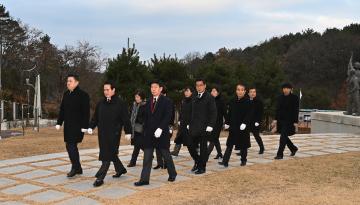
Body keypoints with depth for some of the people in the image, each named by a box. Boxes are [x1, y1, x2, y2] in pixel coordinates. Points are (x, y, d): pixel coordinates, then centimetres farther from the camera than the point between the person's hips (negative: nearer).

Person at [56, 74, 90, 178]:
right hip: (68, 125, 7)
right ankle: (78, 168, 21)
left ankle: (75, 168, 0)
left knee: (71, 145, -11)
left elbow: (86, 112, -13)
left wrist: (85, 126, -16)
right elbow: (62, 110, 16)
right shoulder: (66, 94, 12)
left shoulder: (83, 95, -10)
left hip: (77, 126, -7)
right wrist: (59, 123, 11)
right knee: (71, 146, 10)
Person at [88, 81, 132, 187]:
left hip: (114, 134, -6)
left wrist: (128, 132, -7)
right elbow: (95, 117, 13)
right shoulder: (100, 103, 10)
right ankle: (120, 169, 37)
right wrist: (91, 127, 0)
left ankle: (100, 177, -5)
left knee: (108, 155, -7)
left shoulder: (120, 103, -6)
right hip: (102, 133, 6)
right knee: (111, 153, 16)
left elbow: (126, 119, -6)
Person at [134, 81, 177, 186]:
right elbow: (146, 117, 15)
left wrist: (160, 128, -23)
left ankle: (172, 174, 28)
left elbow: (168, 117, -14)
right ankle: (144, 179, 2)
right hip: (149, 134, 5)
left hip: (161, 133, -5)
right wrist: (145, 130, 8)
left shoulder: (166, 101, -5)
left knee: (166, 155, 9)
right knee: (147, 158, 1)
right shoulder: (148, 102, 12)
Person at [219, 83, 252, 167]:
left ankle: (243, 160, 23)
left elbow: (249, 114, -12)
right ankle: (225, 161, -4)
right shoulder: (233, 102, 8)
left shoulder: (247, 102, -6)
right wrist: (227, 123, 6)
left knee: (243, 145, 7)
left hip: (243, 127, -4)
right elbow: (229, 113, 11)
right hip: (233, 126, 4)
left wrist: (244, 123, -22)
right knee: (230, 144, 0)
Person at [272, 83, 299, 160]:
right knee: (284, 136, 13)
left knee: (283, 137, -10)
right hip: (281, 120, 6)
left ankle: (280, 154, -5)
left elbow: (296, 110, -8)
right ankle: (293, 148, 36)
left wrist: (296, 122, -12)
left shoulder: (294, 98, -7)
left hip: (289, 121, -6)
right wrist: (275, 119, 8)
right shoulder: (280, 97, 8)